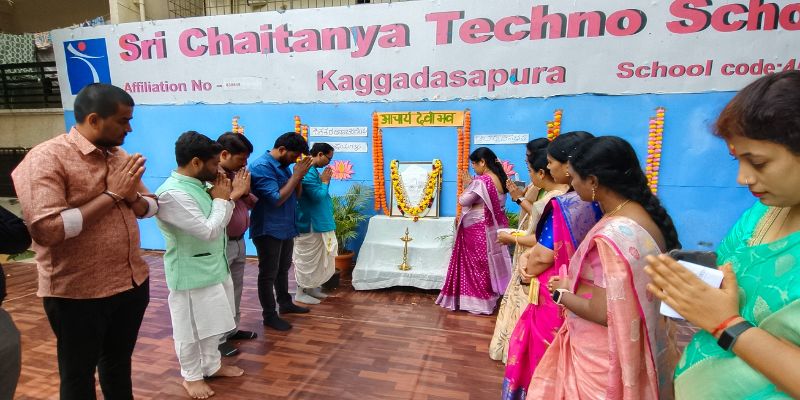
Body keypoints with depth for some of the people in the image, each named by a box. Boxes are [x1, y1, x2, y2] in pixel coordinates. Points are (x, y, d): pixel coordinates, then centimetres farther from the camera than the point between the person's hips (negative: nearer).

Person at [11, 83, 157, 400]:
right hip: (78, 294, -6)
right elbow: (47, 229, -26)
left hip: (132, 283, 6)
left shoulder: (121, 157, 5)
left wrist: (132, 196, -12)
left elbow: (151, 207, 10)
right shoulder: (46, 158, -16)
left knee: (119, 363, 24)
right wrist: (112, 194, -21)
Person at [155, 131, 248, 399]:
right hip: (191, 273, -9)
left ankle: (212, 365, 40)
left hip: (215, 266, 9)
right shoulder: (172, 194, -25)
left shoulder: (200, 184, 3)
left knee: (212, 323, 22)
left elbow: (218, 224, 12)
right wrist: (221, 200, -14)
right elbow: (209, 231, -26)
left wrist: (232, 196, -1)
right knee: (190, 329, 11)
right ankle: (192, 376, 30)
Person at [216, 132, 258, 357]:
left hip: (238, 241, 9)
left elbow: (253, 203, 13)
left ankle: (232, 329, 34)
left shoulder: (235, 173, 10)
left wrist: (245, 192, -7)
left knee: (236, 288, 19)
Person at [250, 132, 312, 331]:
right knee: (268, 273, 3)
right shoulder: (261, 167, -19)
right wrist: (296, 175, -20)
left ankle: (285, 303, 36)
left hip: (286, 227, 9)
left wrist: (298, 176, -7)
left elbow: (295, 195, 11)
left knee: (283, 269, 21)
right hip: (268, 230, -9)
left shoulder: (284, 165, 7)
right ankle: (269, 315, 14)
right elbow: (277, 199, -24)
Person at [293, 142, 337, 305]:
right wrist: (325, 182, -10)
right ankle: (301, 292, 12)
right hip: (309, 224, -11)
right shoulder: (307, 172, -21)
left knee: (317, 258, 17)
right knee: (307, 259, 0)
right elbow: (318, 196, -23)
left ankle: (311, 287, 29)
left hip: (318, 222, 11)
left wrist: (324, 181, 6)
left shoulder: (313, 171, 12)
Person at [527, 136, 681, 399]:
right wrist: (574, 283, 7)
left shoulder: (611, 236, -29)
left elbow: (602, 313, -25)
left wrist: (562, 292, -9)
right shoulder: (646, 216, -1)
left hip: (600, 357, -8)